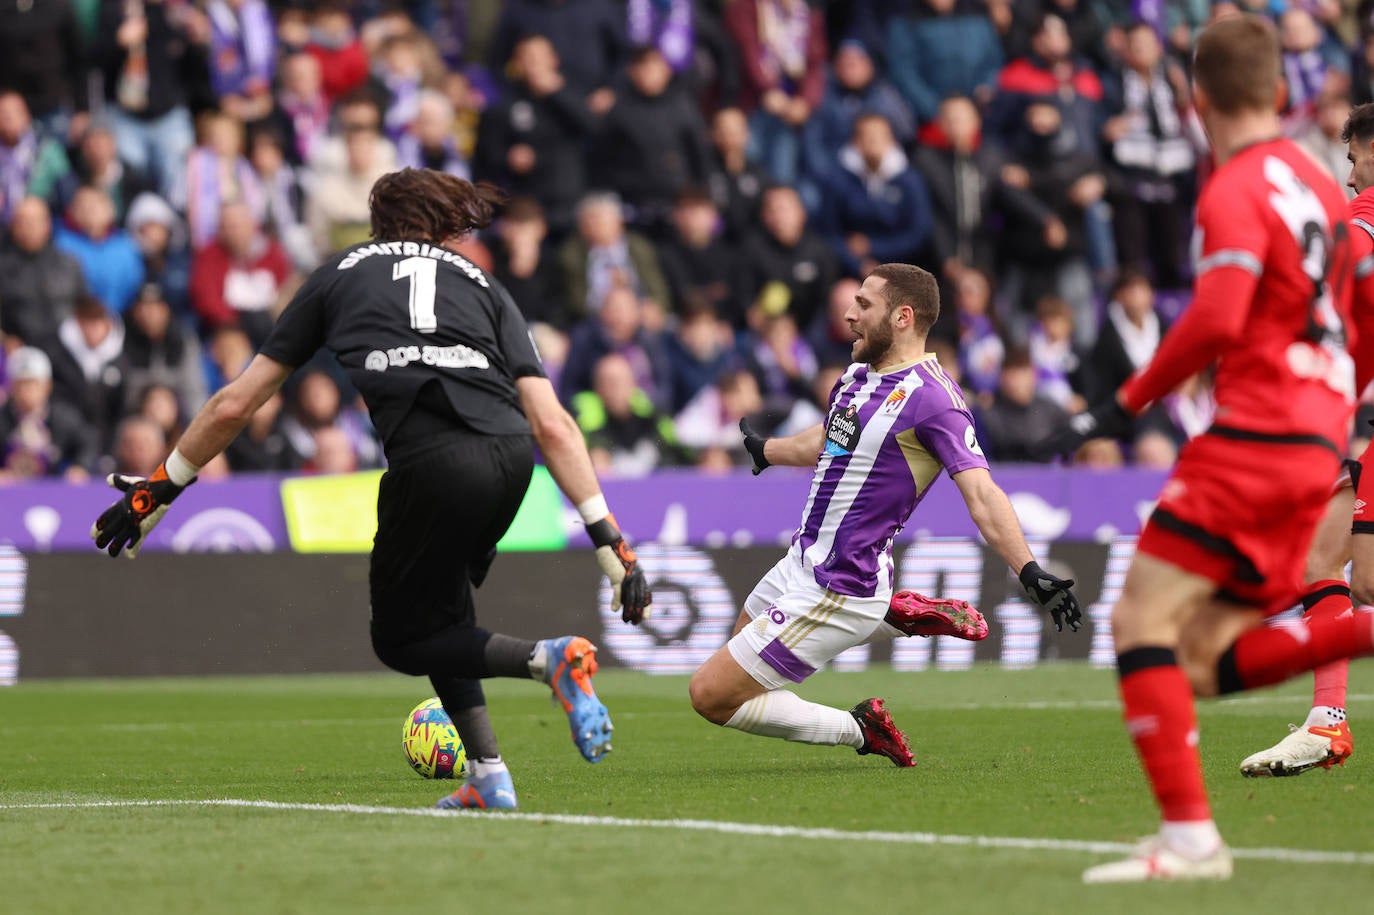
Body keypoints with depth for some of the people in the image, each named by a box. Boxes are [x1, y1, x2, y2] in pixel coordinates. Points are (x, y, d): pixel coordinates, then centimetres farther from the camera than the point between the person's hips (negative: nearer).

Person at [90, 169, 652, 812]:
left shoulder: (339, 273, 28)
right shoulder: (482, 287, 28)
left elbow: (234, 405, 29)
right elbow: (552, 425, 15)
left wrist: (160, 488, 41)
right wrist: (610, 541, 13)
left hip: (430, 461, -3)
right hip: (511, 451, 3)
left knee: (401, 638, 17)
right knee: (440, 607, 29)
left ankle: (548, 660, -8)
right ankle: (487, 778, 18)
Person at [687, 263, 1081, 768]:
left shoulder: (931, 398, -20)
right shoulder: (857, 376, 7)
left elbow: (981, 492, -27)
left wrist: (1030, 573, -40)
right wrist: (765, 449, 50)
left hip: (839, 589, -9)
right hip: (802, 560, 9)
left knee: (711, 694, -8)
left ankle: (858, 729, 5)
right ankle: (895, 617, 23)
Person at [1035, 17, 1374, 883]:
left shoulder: (1236, 190, -10)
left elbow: (1217, 320, -22)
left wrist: (1128, 403, -15)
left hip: (1254, 437, -8)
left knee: (1143, 621, -7)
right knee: (1210, 659, 10)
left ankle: (1189, 835, -12)